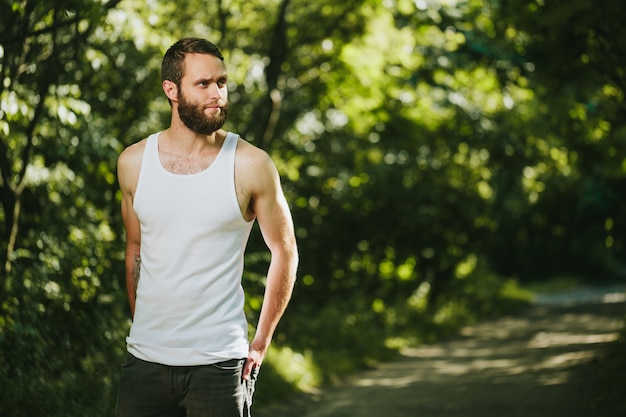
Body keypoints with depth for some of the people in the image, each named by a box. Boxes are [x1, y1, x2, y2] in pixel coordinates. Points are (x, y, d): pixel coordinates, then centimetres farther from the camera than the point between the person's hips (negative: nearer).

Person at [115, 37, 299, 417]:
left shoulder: (251, 165, -6)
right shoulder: (134, 162, 2)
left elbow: (284, 251, 3)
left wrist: (261, 342, 3)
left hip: (219, 364, -3)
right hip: (145, 359, 3)